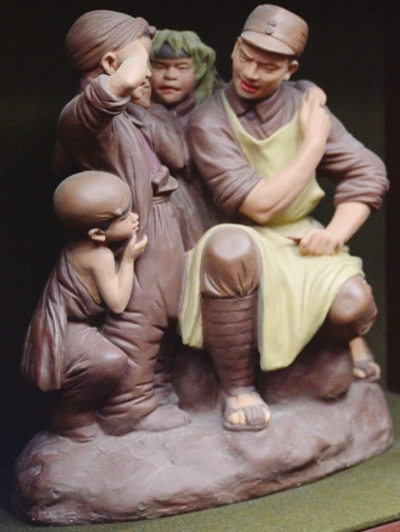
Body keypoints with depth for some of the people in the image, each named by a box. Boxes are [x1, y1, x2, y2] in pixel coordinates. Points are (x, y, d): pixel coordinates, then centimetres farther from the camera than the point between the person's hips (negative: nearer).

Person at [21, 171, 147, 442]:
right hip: (65, 333, -11)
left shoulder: (84, 244, 2)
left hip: (70, 325, 11)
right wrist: (129, 258, -17)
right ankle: (70, 417, -10)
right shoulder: (100, 255, -25)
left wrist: (127, 240, 3)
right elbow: (118, 303, -22)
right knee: (111, 362, -32)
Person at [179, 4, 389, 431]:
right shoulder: (208, 122, -14)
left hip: (302, 241, 3)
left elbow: (367, 172, 0)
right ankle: (236, 386, -21)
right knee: (230, 246, -40)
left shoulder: (304, 102, -2)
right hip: (246, 242, -3)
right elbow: (259, 205, -23)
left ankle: (344, 335, 17)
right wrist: (314, 141, -16)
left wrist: (336, 231, -16)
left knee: (353, 305, -26)